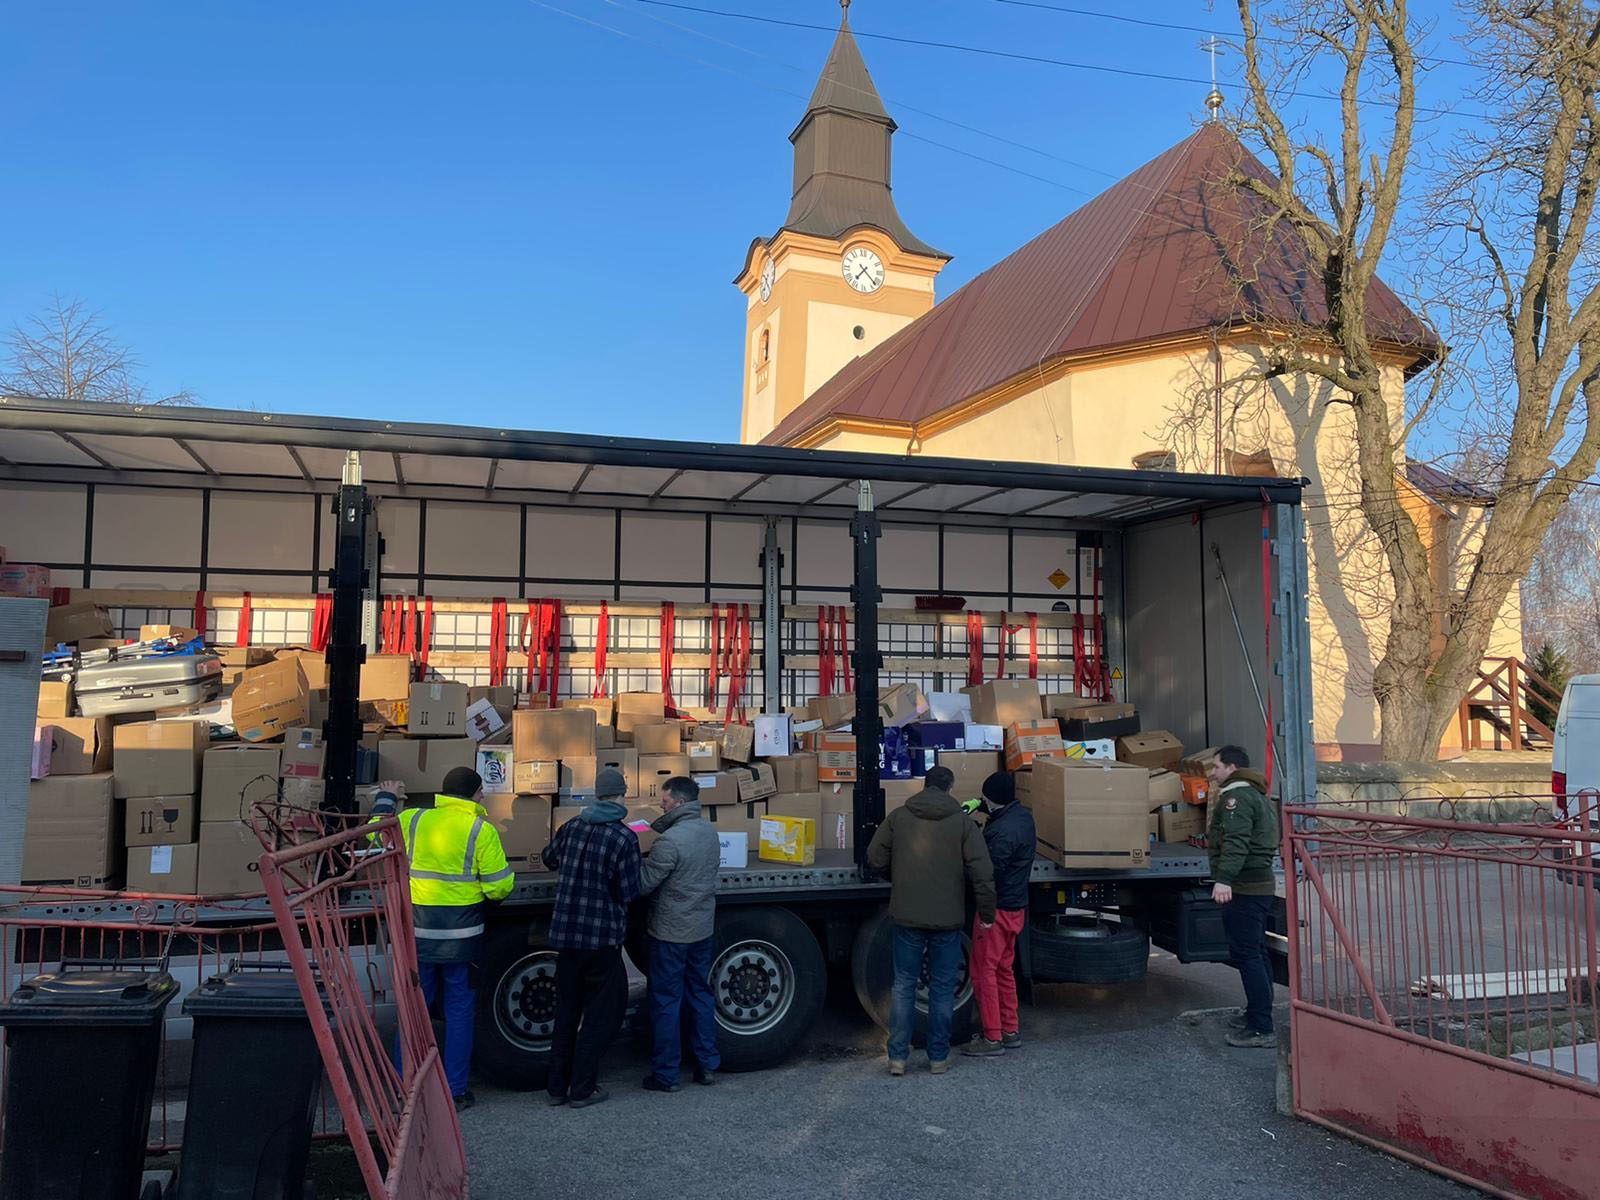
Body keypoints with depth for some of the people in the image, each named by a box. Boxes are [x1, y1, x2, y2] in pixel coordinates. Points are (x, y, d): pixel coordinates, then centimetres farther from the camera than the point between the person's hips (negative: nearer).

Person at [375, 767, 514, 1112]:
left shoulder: (413, 820, 0)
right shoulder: (481, 831, -9)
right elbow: (499, 887, -11)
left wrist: (386, 798, 33)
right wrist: (487, 895, 13)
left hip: (417, 932, 3)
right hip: (461, 937, -3)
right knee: (459, 1011, 9)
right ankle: (455, 1091, 15)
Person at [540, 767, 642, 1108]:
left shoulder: (572, 827, 1)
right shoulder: (624, 838, -15)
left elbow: (550, 859, 20)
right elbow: (629, 893, -11)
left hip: (565, 933, 6)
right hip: (602, 938, -6)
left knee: (567, 1009, 17)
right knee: (602, 1011, 9)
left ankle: (557, 1086, 24)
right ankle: (582, 1089, 12)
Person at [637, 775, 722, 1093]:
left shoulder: (669, 841, -23)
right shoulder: (709, 832, 2)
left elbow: (643, 883, -20)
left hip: (670, 932, -7)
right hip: (702, 928, 7)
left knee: (666, 1001, 5)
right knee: (702, 995, 17)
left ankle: (665, 1074, 14)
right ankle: (707, 1065, 23)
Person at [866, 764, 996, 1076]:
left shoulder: (899, 816, 0)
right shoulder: (962, 822, -4)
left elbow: (875, 858, 2)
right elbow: (982, 872, -9)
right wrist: (987, 914, -1)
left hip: (907, 917, 1)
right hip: (948, 920, -1)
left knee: (904, 985, 10)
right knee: (942, 988, 11)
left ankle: (897, 1057, 11)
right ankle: (939, 1057, 17)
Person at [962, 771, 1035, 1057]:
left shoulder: (1003, 832, -27)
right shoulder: (1023, 814, 4)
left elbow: (990, 874, -25)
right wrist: (977, 804, 21)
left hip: (998, 909, -10)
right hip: (1016, 907, 10)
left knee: (984, 971, 0)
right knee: (1003, 969, 19)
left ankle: (992, 1037, 6)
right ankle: (1010, 1031, 28)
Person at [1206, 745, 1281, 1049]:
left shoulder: (1236, 796, -13)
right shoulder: (1258, 796, 21)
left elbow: (1236, 842, -27)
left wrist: (1224, 879, -37)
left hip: (1244, 888, -11)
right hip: (1263, 884, 11)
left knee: (1246, 956, -9)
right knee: (1257, 954, 17)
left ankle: (1261, 1029, -8)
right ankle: (1258, 1018, 25)